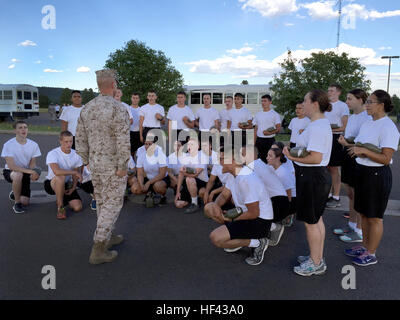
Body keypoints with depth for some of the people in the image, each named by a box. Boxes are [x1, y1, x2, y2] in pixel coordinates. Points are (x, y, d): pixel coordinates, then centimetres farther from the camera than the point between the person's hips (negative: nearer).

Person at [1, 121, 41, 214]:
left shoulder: (33, 145, -10)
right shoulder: (8, 145, -20)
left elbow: (32, 163, -4)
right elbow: (11, 166, -26)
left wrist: (33, 173, -27)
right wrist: (30, 171, -36)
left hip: (25, 173, 3)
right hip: (10, 172, -3)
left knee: (25, 203, -6)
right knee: (18, 174, -41)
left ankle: (15, 193, 32)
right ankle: (17, 203, -18)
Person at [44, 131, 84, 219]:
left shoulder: (76, 154, -7)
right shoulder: (53, 154, -21)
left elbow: (75, 175, 3)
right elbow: (57, 171, -39)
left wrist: (73, 188, -11)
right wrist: (75, 172, -32)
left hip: (67, 185, 4)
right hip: (51, 183, -4)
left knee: (78, 207, -11)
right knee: (61, 177, -40)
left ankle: (61, 199, 25)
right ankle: (60, 208, -21)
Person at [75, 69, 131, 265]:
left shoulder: (87, 109, 4)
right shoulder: (118, 109, -19)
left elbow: (80, 138, 8)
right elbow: (123, 142, -24)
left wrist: (87, 161, 16)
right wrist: (122, 167, -17)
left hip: (95, 163, 7)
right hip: (113, 166, -7)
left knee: (102, 201, 19)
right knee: (113, 204, 0)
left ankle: (108, 237, 35)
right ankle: (98, 250, 3)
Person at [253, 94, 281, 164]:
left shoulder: (275, 114, -3)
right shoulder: (258, 114, 12)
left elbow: (278, 129, -7)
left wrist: (270, 133, -27)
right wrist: (253, 142, 9)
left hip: (270, 140, -4)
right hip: (259, 140, 4)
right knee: (260, 159, 8)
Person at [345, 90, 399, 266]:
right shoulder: (366, 124, 9)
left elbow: (386, 158, -21)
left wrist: (364, 151, -26)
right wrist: (355, 150, -5)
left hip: (377, 174, -8)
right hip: (362, 171, 8)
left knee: (374, 217, 5)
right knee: (364, 213, 18)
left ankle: (371, 254, 19)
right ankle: (364, 246, 34)